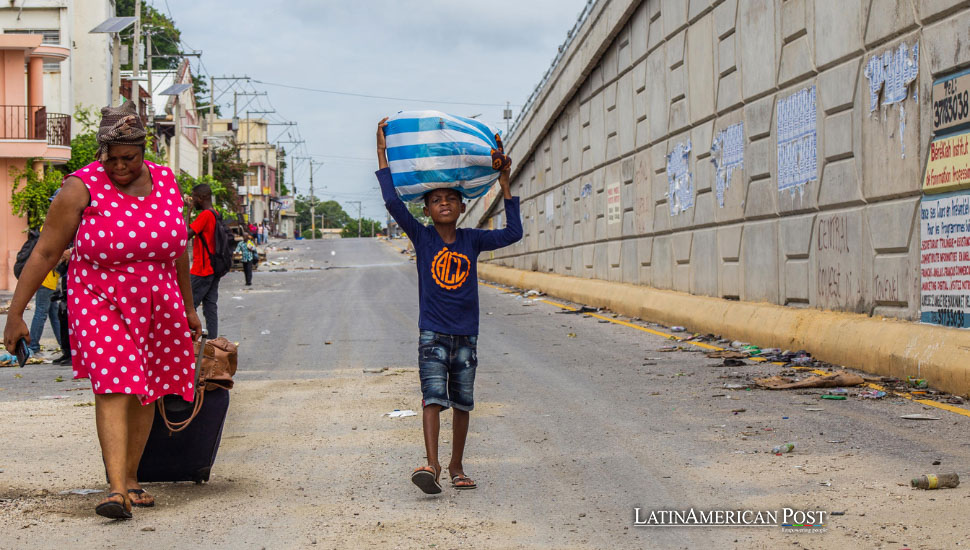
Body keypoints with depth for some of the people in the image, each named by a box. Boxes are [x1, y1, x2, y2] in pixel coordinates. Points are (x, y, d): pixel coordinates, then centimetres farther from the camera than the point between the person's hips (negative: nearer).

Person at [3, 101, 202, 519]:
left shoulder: (165, 182, 2)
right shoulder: (82, 188, -11)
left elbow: (177, 249, 14)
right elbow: (45, 252, -9)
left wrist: (189, 308, 21)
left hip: (157, 306, 4)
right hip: (102, 303, -4)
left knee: (144, 394, 9)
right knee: (113, 389, -16)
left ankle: (130, 478, 23)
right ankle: (117, 490, -21)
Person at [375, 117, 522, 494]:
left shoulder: (471, 240, 5)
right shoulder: (422, 238, -1)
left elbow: (513, 234, 2)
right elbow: (393, 203, -11)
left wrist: (504, 185, 0)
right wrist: (382, 154, -13)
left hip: (466, 336, 3)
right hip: (433, 335, -3)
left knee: (462, 403, 10)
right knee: (433, 397, -17)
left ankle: (456, 466, 22)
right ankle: (432, 465, -26)